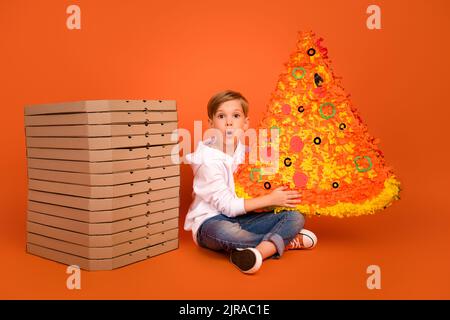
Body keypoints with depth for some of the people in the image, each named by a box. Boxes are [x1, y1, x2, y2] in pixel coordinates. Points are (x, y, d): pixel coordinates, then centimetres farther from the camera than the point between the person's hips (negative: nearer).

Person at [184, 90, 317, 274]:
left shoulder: (246, 150, 5)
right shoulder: (208, 160, -15)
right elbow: (227, 206, -18)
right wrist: (270, 199, -15)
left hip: (242, 218, 6)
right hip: (211, 221, -6)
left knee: (296, 217, -9)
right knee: (225, 231, -42)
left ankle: (260, 251, -35)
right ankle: (285, 240, -20)